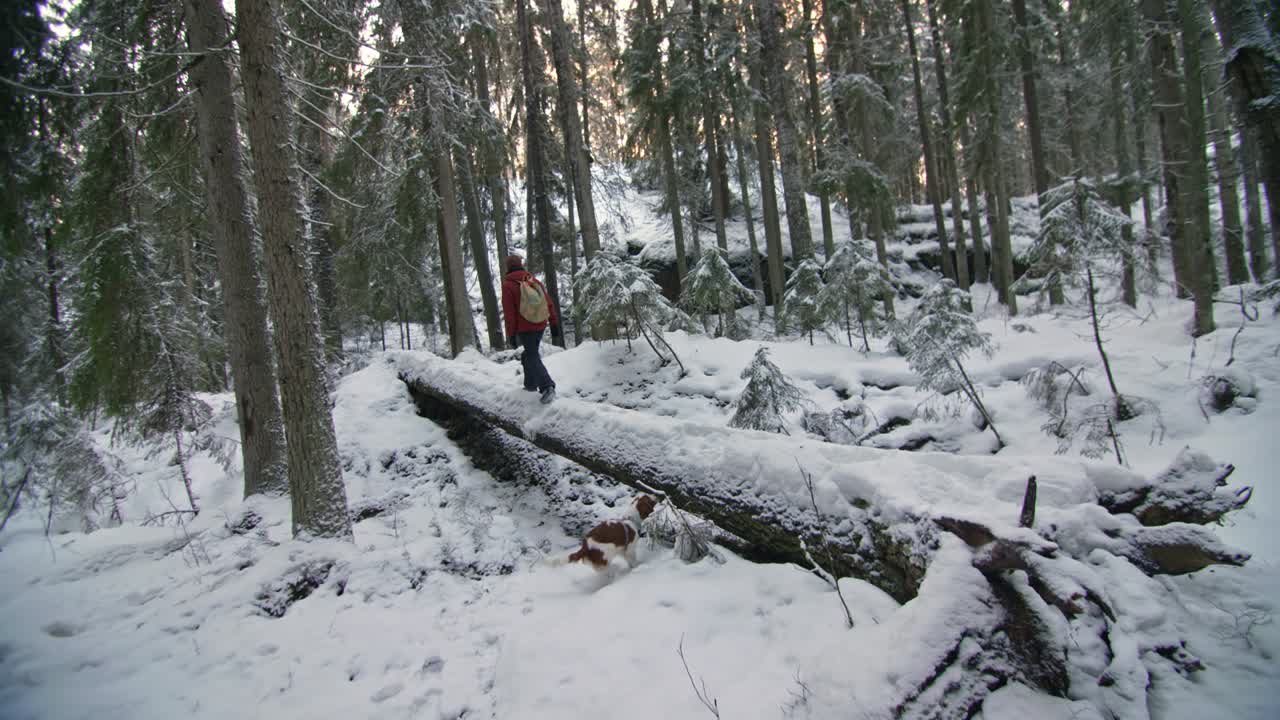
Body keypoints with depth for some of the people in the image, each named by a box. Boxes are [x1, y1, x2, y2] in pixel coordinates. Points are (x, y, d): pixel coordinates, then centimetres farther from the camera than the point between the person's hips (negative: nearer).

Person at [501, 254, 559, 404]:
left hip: (524, 328, -6)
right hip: (540, 325, 6)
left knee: (533, 357, -5)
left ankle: (547, 387, -21)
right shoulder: (535, 281, 6)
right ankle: (531, 383, 30)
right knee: (530, 353, 23)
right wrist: (554, 323, 11)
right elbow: (549, 303, 6)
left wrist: (511, 334, -7)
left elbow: (509, 313, -11)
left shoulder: (508, 285, -9)